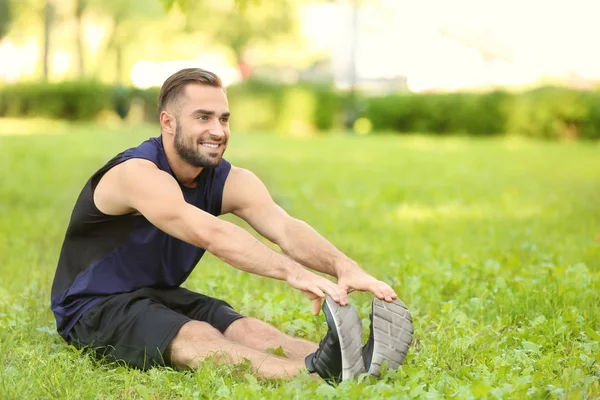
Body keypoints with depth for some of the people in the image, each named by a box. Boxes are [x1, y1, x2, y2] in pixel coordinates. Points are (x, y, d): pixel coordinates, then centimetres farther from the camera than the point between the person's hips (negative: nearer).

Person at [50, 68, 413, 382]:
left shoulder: (230, 182, -4)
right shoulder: (138, 173, -25)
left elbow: (286, 229, -23)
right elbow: (209, 234, -41)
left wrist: (344, 267, -43)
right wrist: (294, 273, -54)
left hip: (162, 296, 7)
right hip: (94, 310, -7)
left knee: (248, 329, -22)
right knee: (196, 337, -35)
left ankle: (351, 365, -47)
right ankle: (312, 374, -60)